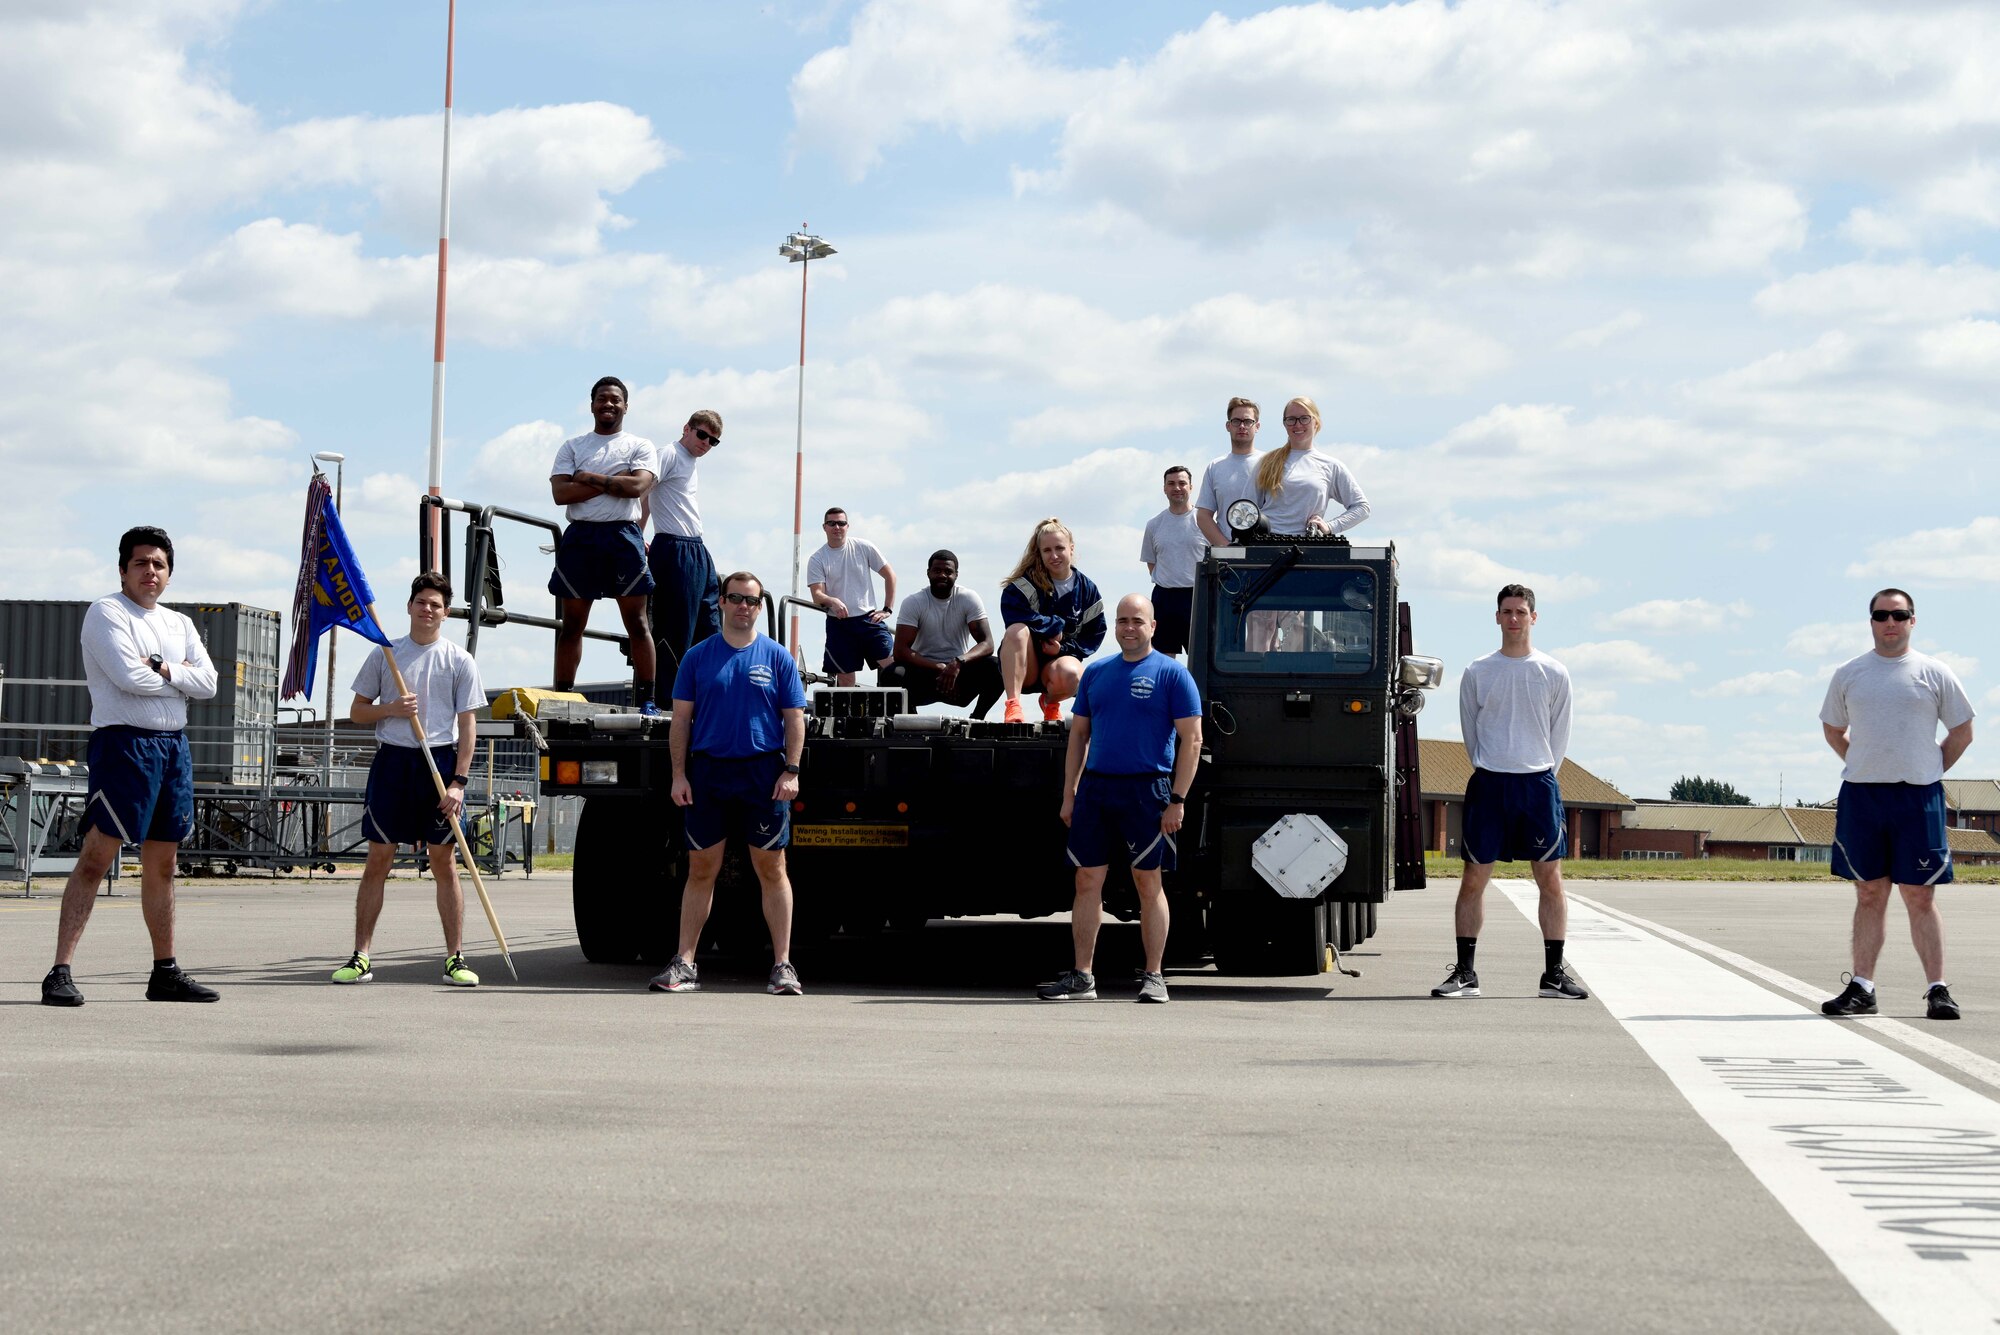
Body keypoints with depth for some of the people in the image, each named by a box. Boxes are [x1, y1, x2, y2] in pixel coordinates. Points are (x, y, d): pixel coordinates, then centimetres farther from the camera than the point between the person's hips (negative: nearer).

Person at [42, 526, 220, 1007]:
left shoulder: (179, 624, 18)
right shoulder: (106, 613, -2)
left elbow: (209, 683, 5)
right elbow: (128, 676, -16)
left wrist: (163, 670, -10)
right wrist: (182, 679, -2)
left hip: (174, 746, 7)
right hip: (124, 742, -7)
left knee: (162, 863, 11)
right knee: (96, 857, -12)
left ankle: (166, 972, 17)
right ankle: (60, 972, -14)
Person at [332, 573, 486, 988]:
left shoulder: (460, 661, 4)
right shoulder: (385, 655, 9)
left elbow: (467, 725, 1)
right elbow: (357, 711, 13)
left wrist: (458, 782, -9)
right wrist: (391, 709, -8)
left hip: (440, 762, -1)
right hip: (392, 760, 1)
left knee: (444, 863, 1)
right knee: (378, 860, 1)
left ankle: (455, 958, 5)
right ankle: (360, 957, 4)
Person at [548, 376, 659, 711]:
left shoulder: (640, 446, 9)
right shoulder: (573, 446, 13)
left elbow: (637, 486, -10)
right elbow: (560, 493, -2)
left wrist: (591, 478, -6)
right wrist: (612, 482, -7)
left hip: (623, 535, -2)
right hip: (580, 536, 2)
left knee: (636, 621, -2)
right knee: (572, 623, 4)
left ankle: (646, 699, 1)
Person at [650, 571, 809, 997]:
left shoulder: (777, 657, 6)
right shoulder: (698, 657, 8)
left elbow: (795, 718, 5)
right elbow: (681, 719, 7)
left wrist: (791, 771, -6)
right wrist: (679, 774, -1)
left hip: (763, 774, -1)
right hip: (708, 772, 1)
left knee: (771, 870, 1)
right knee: (701, 870, 4)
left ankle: (782, 965, 4)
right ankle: (684, 965, 7)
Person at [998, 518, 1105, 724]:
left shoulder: (1087, 590, 3)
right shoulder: (1028, 581, -5)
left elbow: (1095, 635, 3)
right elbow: (1012, 614, -24)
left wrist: (1063, 648, -13)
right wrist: (1055, 626, -18)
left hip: (1060, 659, 1)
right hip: (1023, 664, -1)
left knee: (1070, 673, -35)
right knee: (1017, 630, -33)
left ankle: (1051, 702, 3)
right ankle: (1012, 705, -34)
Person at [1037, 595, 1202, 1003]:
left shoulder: (1171, 674, -1)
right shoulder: (1095, 673, 14)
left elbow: (1191, 739, -4)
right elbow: (1079, 735, 17)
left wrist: (1178, 800, -11)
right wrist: (1069, 794, 10)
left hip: (1146, 789, -4)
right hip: (1095, 786, 4)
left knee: (1148, 882, 1)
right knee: (1087, 882, 3)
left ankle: (1154, 977, 8)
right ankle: (1082, 978, 8)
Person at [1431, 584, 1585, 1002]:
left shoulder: (1554, 674, 5)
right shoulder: (1477, 672, 6)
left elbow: (1559, 734, 9)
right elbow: (1469, 731, 11)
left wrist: (1541, 778, 6)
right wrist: (1489, 771, 6)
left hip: (1539, 783, 0)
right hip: (1488, 783, 0)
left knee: (1551, 880, -1)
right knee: (1473, 879, -1)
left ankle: (1554, 972, 5)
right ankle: (1465, 972, 4)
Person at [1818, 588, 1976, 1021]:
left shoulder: (1934, 674, 4)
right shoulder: (1848, 675, 9)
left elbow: (1961, 732, 10)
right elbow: (1833, 729, 20)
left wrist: (1930, 772, 5)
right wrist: (1865, 766, 10)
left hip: (1918, 797, -2)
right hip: (1861, 795, 2)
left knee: (1920, 896, -3)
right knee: (1869, 895, 6)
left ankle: (1937, 989, 0)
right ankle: (1861, 988, 8)